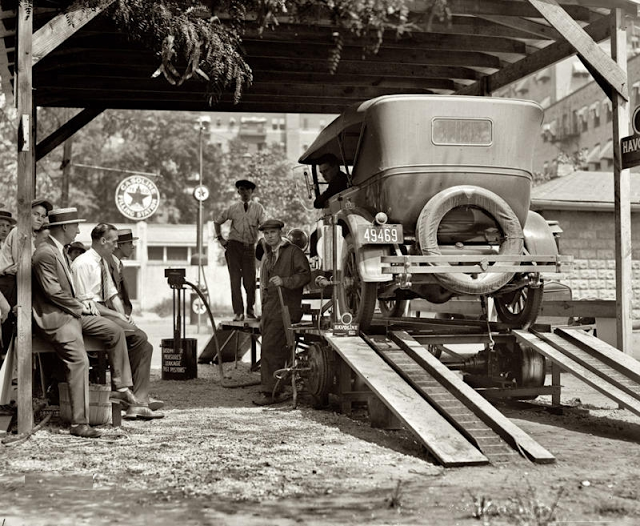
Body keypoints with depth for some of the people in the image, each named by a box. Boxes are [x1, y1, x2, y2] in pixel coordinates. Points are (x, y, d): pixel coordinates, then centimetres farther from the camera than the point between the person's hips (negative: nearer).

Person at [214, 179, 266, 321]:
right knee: (235, 279, -4)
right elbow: (217, 222, 21)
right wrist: (220, 238, 13)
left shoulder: (258, 208, 5)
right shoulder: (233, 208, 8)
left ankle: (250, 310, 17)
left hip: (250, 247, 0)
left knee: (250, 280, -1)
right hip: (233, 246, 0)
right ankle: (238, 312, -2)